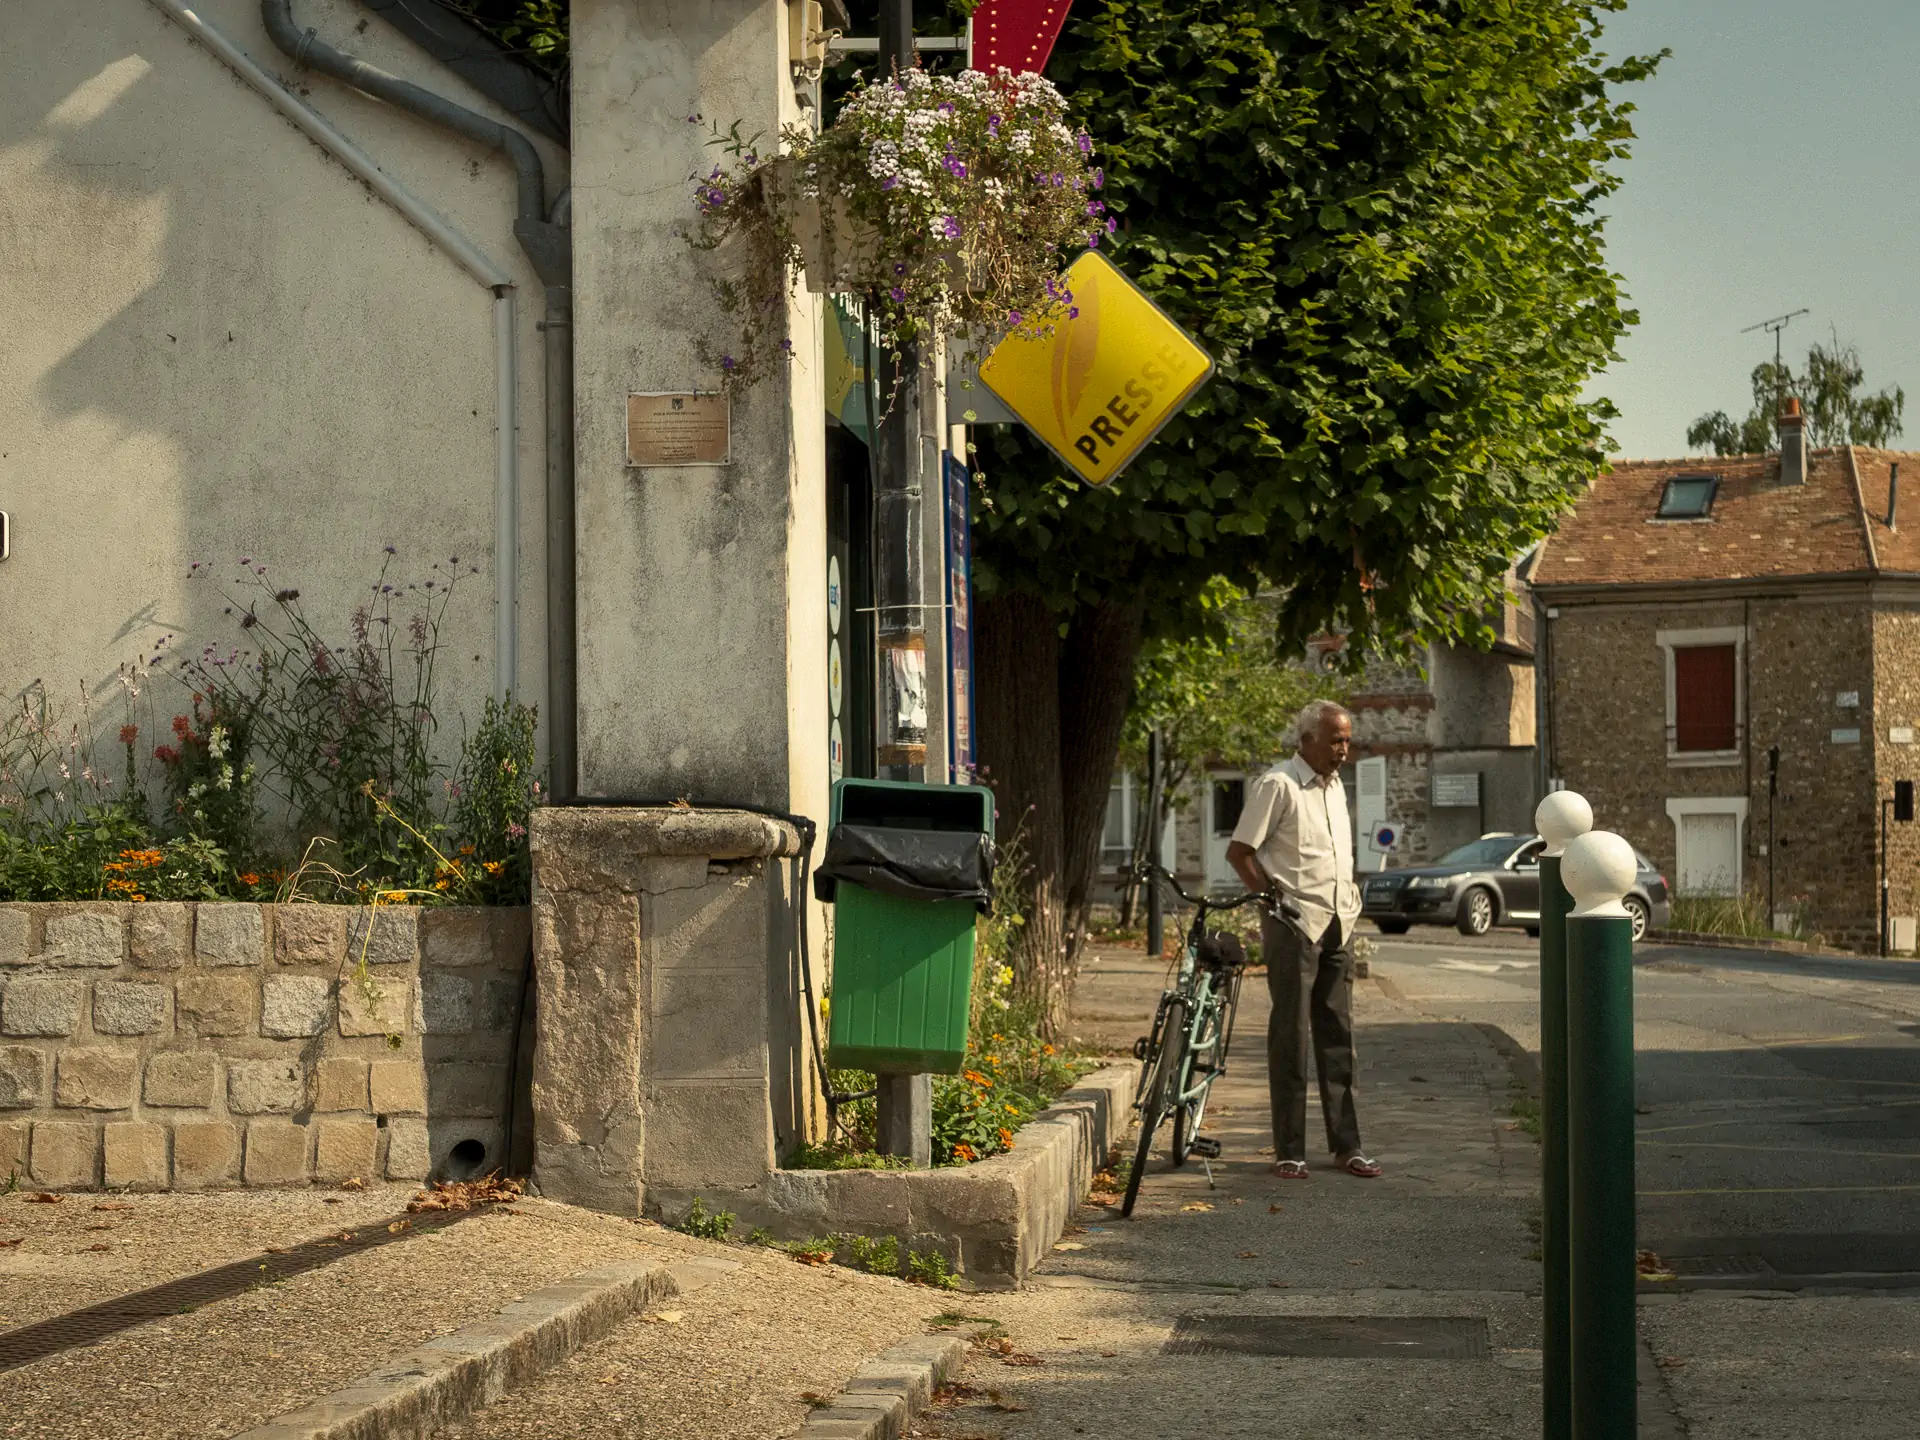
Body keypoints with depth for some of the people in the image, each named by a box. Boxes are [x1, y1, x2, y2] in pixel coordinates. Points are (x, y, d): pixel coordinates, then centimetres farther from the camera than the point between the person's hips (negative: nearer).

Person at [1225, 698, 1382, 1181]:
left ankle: (1346, 1145, 13)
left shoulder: (1335, 787, 15)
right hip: (1295, 925, -7)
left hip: (1337, 925, 7)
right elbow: (1239, 852, -10)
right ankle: (1289, 1151, 0)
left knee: (1337, 1035, 9)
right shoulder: (1278, 786, -10)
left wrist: (1350, 899, 15)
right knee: (1290, 1034, -4)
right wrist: (1274, 898, -12)